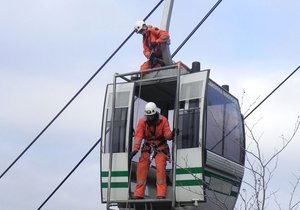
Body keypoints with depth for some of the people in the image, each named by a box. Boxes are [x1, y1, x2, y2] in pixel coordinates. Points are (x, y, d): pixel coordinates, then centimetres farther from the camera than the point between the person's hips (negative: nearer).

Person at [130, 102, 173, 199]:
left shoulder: (163, 120, -13)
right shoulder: (142, 121, -10)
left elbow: (167, 134, -17)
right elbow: (138, 135, -16)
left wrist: (171, 135, -42)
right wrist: (135, 149, -27)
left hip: (160, 147, -2)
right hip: (147, 147, 2)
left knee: (160, 168, -17)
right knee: (141, 168, -8)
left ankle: (161, 194, -16)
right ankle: (138, 194, -2)